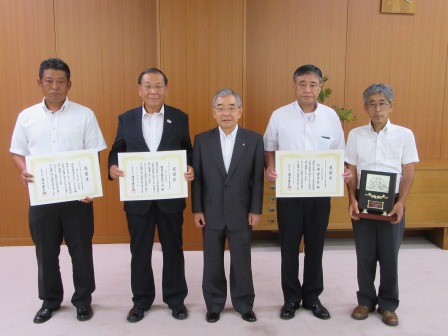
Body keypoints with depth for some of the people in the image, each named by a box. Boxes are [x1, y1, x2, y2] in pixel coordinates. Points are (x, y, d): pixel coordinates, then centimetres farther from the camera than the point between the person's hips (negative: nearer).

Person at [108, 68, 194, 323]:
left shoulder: (180, 118, 1)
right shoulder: (126, 119, 3)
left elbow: (189, 151, 3)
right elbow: (117, 150, 6)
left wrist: (191, 169, -17)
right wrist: (112, 167, -15)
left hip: (171, 196, 0)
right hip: (137, 197, 1)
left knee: (173, 250, 12)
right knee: (140, 251, 12)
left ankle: (176, 299, 30)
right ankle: (141, 300, 31)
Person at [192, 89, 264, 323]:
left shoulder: (254, 140, -2)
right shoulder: (202, 140, 0)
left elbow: (258, 179, -2)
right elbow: (197, 178, 1)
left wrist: (255, 210, -4)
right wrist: (197, 210, -3)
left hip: (240, 213, 0)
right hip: (211, 213, 1)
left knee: (242, 263, 11)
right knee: (212, 264, 12)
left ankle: (244, 305, 30)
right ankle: (214, 305, 31)